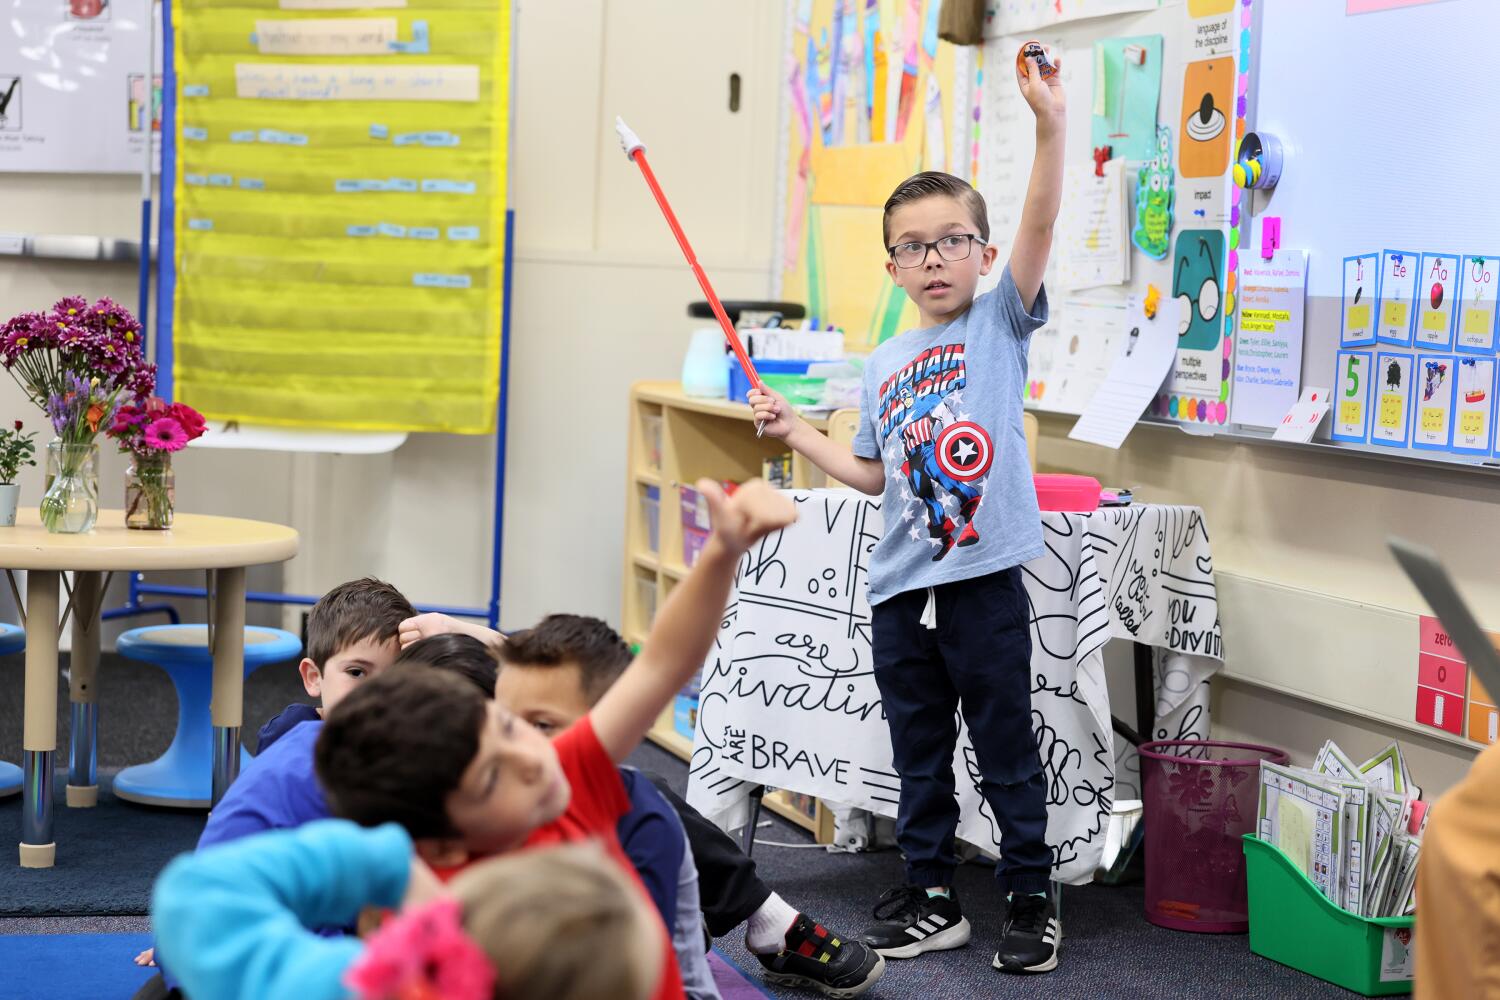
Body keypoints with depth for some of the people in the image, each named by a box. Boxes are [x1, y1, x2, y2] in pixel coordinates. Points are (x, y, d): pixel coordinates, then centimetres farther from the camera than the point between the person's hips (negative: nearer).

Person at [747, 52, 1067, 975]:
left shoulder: (1000, 324, -1)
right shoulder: (884, 363, 13)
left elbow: (1040, 229, -18)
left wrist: (1049, 127, -30)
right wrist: (796, 432, 12)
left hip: (984, 579, -5)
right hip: (902, 587, 5)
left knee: (1007, 750, 4)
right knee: (919, 754, 13)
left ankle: (1032, 899, 15)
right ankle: (933, 898, 25)